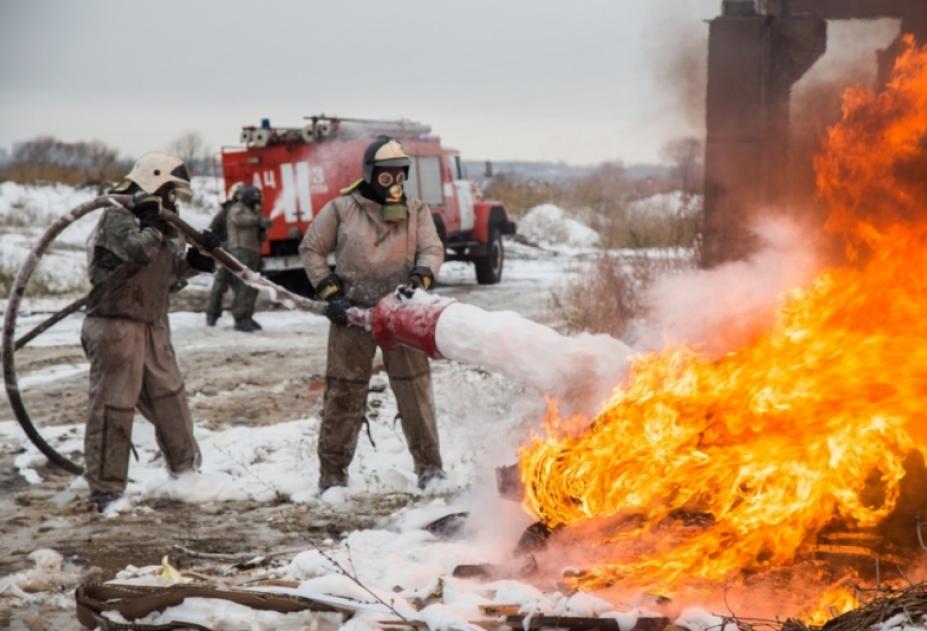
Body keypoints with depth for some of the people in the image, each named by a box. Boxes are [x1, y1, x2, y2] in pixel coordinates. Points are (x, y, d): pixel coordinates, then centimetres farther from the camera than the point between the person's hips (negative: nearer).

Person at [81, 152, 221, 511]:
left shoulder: (159, 223, 17)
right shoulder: (116, 217, -11)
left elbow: (170, 271, 18)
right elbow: (137, 252, -27)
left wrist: (198, 257, 1)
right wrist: (153, 226, -10)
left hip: (153, 326, 9)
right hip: (115, 324, -9)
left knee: (170, 399, 16)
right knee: (113, 407, -6)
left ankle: (186, 470, 31)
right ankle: (106, 491, 0)